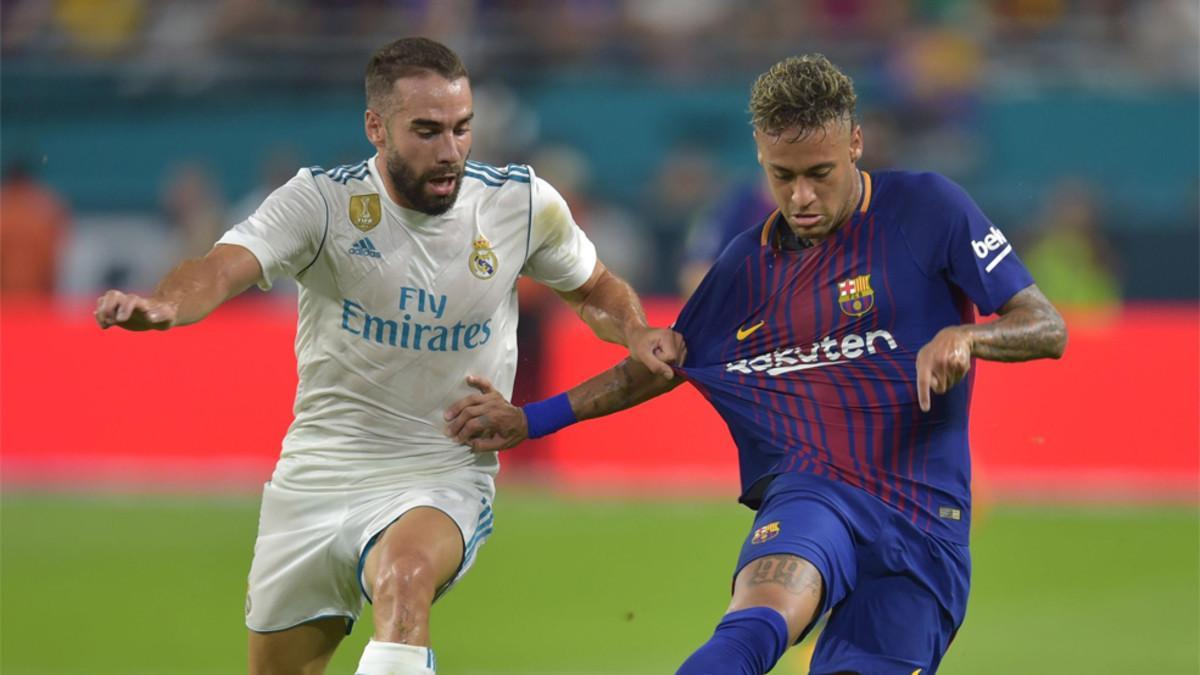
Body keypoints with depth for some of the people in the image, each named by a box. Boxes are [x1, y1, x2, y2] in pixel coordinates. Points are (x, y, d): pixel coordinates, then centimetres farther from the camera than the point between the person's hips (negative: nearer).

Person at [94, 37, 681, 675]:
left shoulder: (522, 203, -5)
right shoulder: (321, 201, -13)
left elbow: (593, 288, 14)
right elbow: (222, 269, -29)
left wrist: (636, 335, -7)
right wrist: (158, 305, -51)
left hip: (442, 484, -1)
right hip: (314, 480, 1)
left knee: (406, 573, -36)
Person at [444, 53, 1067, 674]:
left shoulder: (927, 208, 0)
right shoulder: (749, 264, 12)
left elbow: (1047, 329, 0)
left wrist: (963, 336, -21)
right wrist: (530, 421, 22)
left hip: (926, 522, -1)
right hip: (811, 488, 1)